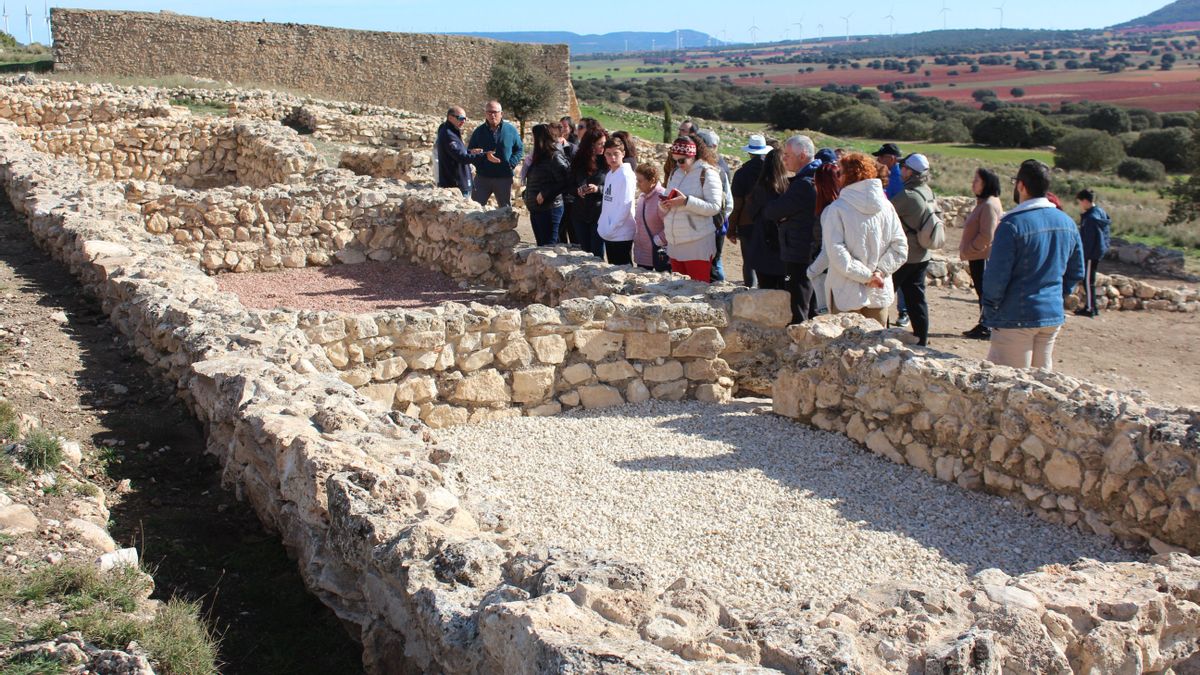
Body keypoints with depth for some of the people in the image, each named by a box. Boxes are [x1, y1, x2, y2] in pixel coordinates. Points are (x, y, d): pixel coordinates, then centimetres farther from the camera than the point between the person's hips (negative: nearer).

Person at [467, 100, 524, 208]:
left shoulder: (511, 130, 2)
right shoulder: (479, 131, 5)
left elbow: (520, 149, 8)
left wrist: (511, 164, -8)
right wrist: (484, 156, -13)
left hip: (504, 178, 0)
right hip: (482, 177, 1)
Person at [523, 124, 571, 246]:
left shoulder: (554, 157, -14)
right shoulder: (539, 157, 14)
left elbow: (564, 182, -21)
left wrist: (545, 194, -19)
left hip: (549, 209, -9)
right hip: (536, 209, 9)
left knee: (549, 246, -6)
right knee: (541, 245, 13)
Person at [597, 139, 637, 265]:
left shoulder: (626, 175, -14)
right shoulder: (609, 174, 11)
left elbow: (625, 206, -18)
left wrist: (611, 228, -16)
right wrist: (601, 225, 9)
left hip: (621, 235, -8)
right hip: (608, 235, 8)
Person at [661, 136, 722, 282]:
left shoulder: (707, 173, -7)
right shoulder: (675, 173, 14)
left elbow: (715, 207, -16)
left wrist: (686, 201, -23)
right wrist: (665, 205, -2)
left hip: (698, 245, -7)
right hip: (675, 244, 7)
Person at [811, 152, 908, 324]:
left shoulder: (837, 208, -11)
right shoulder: (886, 206, 1)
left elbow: (836, 253, -17)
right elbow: (900, 247, -1)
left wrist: (867, 275, -13)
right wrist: (879, 271, -6)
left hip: (847, 294, -4)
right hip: (880, 293, 4)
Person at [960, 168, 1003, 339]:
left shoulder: (989, 205, -17)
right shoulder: (983, 203, 15)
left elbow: (986, 235, -22)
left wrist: (968, 250, -15)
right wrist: (966, 251, 15)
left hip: (984, 257, -10)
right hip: (978, 256, 10)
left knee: (985, 293, -4)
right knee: (982, 292, 15)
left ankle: (987, 328, 1)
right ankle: (983, 326, 23)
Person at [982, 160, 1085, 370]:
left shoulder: (1013, 224, -15)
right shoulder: (1067, 223, 7)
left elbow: (997, 275, -16)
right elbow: (1076, 273, 14)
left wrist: (989, 309, -3)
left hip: (1016, 317, -7)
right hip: (1053, 315, 7)